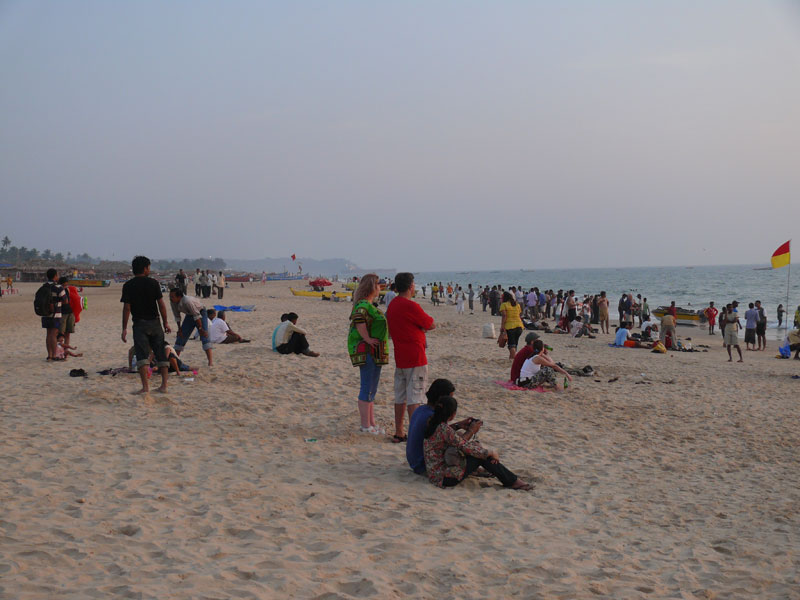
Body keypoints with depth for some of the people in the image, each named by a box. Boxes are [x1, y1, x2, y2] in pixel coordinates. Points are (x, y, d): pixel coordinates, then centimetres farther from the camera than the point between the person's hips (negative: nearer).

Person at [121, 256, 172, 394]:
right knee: (160, 353, 10)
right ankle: (164, 385, 11)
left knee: (142, 355, -5)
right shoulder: (153, 283, 0)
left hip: (139, 324, -2)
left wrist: (124, 328, -3)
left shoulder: (128, 285, -3)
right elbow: (161, 304, -2)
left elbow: (126, 308, -6)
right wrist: (165, 323, 5)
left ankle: (145, 386, -15)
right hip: (155, 322, 2)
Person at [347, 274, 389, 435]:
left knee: (372, 389, 15)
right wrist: (367, 339, -28)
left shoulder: (369, 305, 16)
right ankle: (365, 426, -1)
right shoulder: (363, 305, -17)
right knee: (367, 388, -6)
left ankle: (371, 423, 23)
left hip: (374, 352, 11)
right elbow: (358, 318, -36)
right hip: (366, 351, -11)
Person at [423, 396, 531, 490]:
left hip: (435, 474, 9)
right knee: (482, 456, -5)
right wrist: (491, 453, -7)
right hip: (444, 478, -9)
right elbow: (465, 447, -19)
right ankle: (513, 481, 7)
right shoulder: (444, 429, -23)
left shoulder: (433, 423, 4)